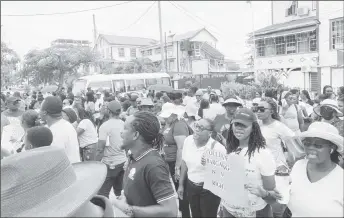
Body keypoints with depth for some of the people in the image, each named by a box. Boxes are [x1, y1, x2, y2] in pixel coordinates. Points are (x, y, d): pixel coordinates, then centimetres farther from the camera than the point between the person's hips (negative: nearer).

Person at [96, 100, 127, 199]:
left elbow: (100, 149, -15)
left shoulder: (105, 126, -13)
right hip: (123, 162, 6)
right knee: (120, 191, 17)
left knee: (103, 193, 4)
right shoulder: (124, 124, 3)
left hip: (110, 164, -6)